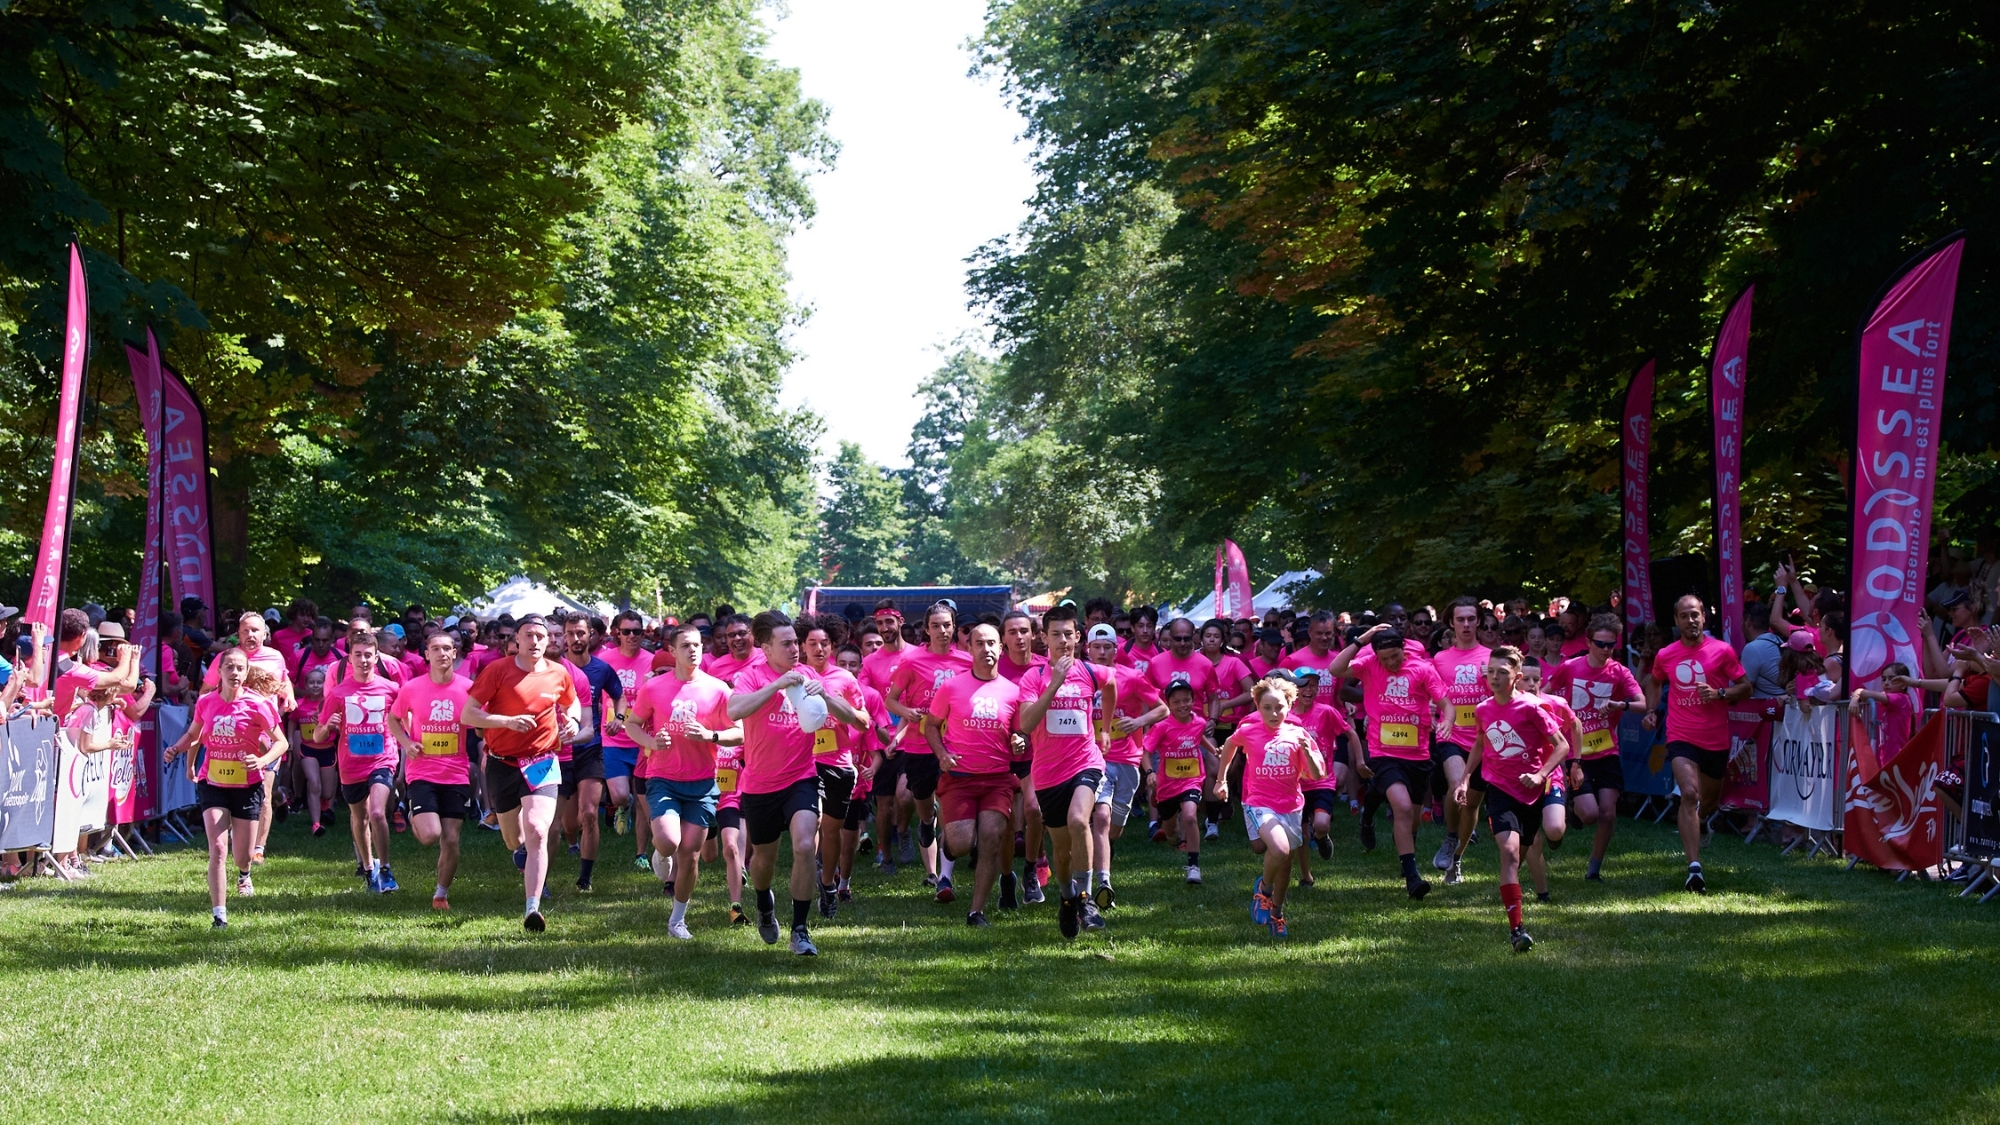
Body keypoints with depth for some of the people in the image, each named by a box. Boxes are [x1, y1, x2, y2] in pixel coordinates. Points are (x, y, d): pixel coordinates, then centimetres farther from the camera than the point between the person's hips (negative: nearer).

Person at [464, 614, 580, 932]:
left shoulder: (559, 674, 1)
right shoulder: (497, 670, -8)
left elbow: (572, 703, 23)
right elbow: (468, 715, -10)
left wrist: (572, 720, 0)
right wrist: (508, 721, -22)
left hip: (541, 762, 0)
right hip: (502, 763, 0)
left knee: (537, 833, -20)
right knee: (513, 838, 16)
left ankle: (532, 909, -23)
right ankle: (523, 851, 56)